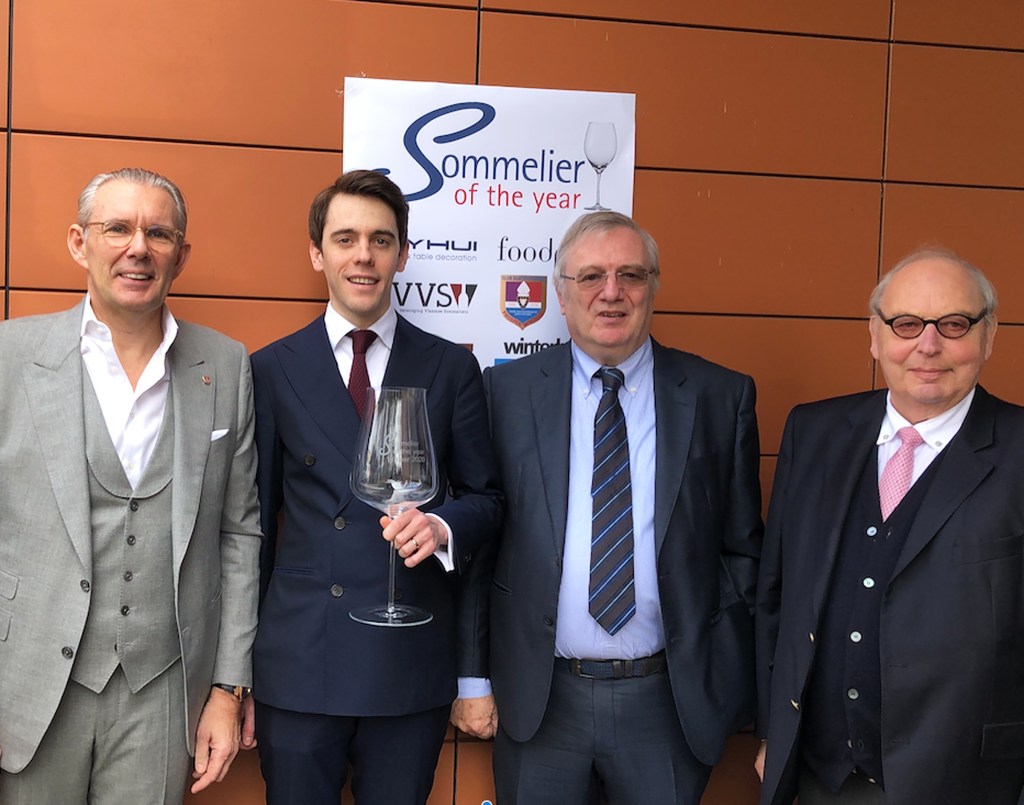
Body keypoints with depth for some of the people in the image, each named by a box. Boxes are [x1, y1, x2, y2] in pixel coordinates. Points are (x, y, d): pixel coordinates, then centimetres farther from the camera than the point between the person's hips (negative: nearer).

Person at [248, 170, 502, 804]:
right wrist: (237, 669, 5)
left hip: (413, 663, 1)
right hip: (296, 669, 0)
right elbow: (255, 515, 5)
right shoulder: (272, 370, 3)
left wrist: (443, 525, -17)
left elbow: (486, 497, 7)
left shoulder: (451, 368, 3)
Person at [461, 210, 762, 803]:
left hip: (670, 702, 0)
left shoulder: (721, 397, 0)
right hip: (537, 699, 0)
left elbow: (742, 549, 3)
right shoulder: (507, 392, 0)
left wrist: (733, 682, -1)